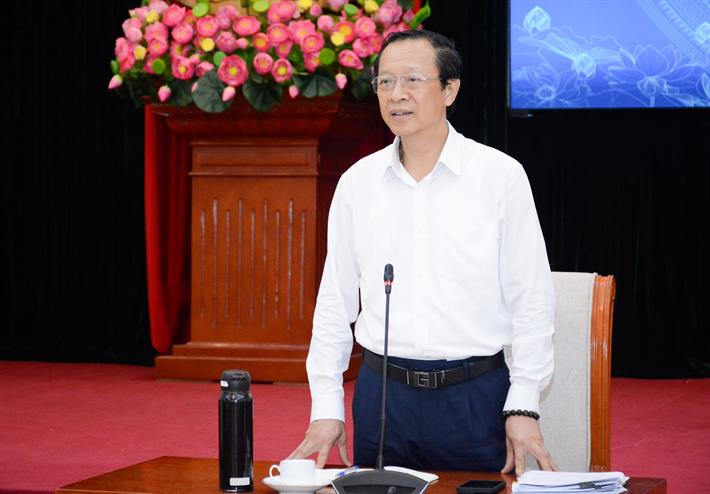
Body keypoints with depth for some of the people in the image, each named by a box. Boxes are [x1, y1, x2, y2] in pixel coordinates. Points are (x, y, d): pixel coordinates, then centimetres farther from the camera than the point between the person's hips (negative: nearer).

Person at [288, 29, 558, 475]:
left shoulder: (500, 175, -4)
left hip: (475, 396, -2)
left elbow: (532, 301, -3)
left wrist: (523, 407, -7)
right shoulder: (357, 183, 5)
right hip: (382, 391, 3)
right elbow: (335, 303, 10)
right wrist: (327, 406, 5)